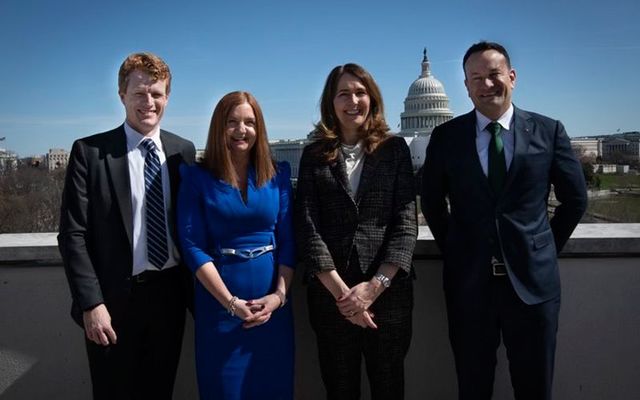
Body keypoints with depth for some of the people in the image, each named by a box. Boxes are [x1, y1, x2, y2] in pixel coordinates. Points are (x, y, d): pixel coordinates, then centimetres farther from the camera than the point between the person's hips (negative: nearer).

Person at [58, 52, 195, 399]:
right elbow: (73, 234, -9)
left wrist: (194, 290, 5)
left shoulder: (183, 150, 3)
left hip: (170, 294, 3)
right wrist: (91, 303, -13)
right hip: (115, 298, -3)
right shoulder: (90, 152, -7)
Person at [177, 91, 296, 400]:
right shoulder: (197, 178, -3)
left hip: (272, 303, 2)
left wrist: (279, 295, -9)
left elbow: (288, 240, 2)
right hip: (219, 304, -2)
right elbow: (193, 247, -7)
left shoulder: (278, 174, 4)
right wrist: (231, 302, -13)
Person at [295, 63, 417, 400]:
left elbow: (406, 222, -3)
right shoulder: (314, 155, 4)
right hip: (330, 294, 1)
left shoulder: (395, 149, 3)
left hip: (390, 292, 0)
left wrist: (375, 285, -14)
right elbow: (307, 226, -4)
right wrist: (341, 291, -12)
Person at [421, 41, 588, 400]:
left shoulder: (548, 131, 0)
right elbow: (432, 202, 8)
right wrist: (455, 251, 6)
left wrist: (545, 250, 6)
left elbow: (575, 199, 7)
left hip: (533, 278, 0)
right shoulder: (446, 137, 0)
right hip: (469, 280, 0)